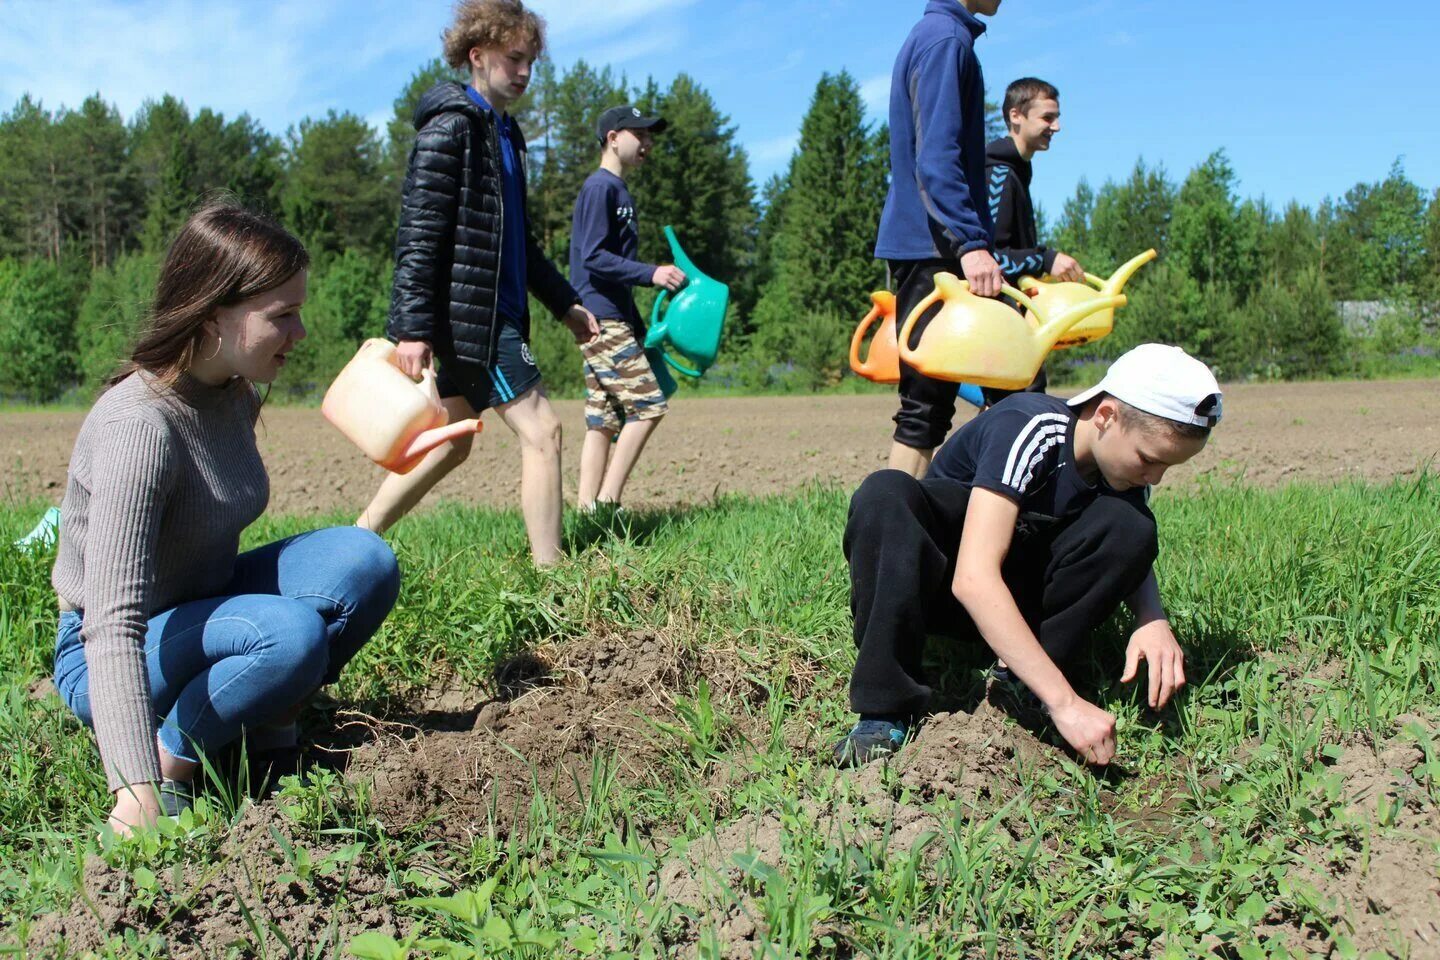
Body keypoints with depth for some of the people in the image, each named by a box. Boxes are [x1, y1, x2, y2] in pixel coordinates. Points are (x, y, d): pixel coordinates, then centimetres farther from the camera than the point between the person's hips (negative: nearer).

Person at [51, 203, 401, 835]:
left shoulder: (235, 394, -4)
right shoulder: (139, 425, -30)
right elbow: (112, 622, -38)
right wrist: (138, 793, -44)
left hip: (205, 607, 8)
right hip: (107, 658, -7)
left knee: (364, 559, -16)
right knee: (291, 635, -35)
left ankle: (271, 725, -3)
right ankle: (168, 762, -12)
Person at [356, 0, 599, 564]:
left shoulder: (502, 133, 20)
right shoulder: (449, 127, -9)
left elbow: (517, 242, 27)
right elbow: (417, 236, -17)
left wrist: (565, 304, 27)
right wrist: (413, 327, -23)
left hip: (488, 315, 10)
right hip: (467, 312, -10)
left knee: (450, 445, 13)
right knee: (541, 430, -8)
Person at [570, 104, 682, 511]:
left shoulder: (618, 191, 21)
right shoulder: (600, 187, -8)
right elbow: (593, 258, -17)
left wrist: (638, 330, 21)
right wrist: (651, 273, -23)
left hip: (613, 321, 10)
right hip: (601, 320, -10)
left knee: (603, 421, 6)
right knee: (647, 405, -12)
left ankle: (590, 509, 7)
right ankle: (606, 502, -10)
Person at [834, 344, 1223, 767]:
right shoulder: (1028, 430, -30)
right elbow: (972, 578, -40)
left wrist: (1153, 618, -23)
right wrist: (1065, 701, -45)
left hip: (1024, 598, 4)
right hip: (945, 587, -4)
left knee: (1126, 527, -23)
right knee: (885, 493, -36)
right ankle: (887, 713, -33)